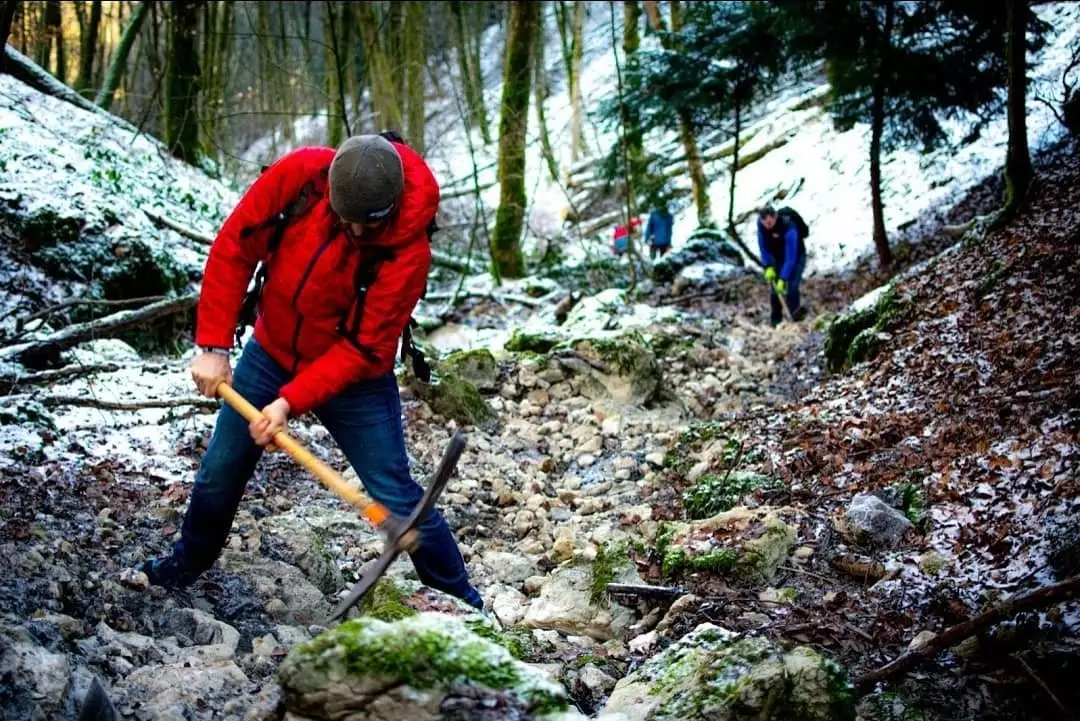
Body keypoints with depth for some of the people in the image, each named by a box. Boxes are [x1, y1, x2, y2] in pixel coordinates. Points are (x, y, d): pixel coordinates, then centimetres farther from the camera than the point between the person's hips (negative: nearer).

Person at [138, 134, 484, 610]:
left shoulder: (408, 249, -30)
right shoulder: (301, 174, -22)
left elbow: (363, 347, -25)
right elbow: (233, 249, -12)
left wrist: (291, 401, -32)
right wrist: (213, 346, -14)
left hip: (353, 380, -3)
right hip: (270, 353, 4)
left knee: (397, 499, -5)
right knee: (218, 474, 15)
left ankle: (462, 603, 12)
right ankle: (187, 564, 43)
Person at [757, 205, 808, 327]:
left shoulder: (789, 228, -40)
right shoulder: (761, 222, -23)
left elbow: (791, 257, -39)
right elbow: (763, 246, -9)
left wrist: (783, 279, -41)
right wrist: (768, 266, -17)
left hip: (796, 255, -5)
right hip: (777, 257, 5)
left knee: (791, 288, -16)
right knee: (774, 289, 0)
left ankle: (796, 318, -5)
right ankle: (775, 321, 10)